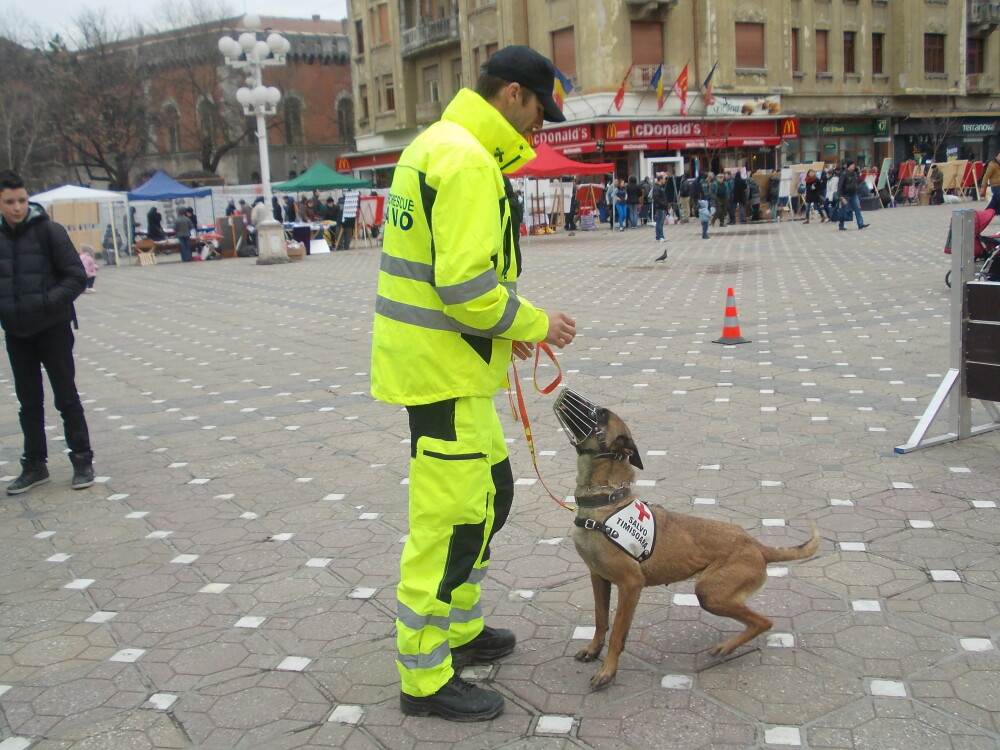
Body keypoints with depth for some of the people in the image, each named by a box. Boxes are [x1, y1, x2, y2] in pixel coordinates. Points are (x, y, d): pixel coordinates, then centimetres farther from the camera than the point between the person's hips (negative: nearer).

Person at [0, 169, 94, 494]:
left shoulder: (49, 231, -8)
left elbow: (77, 278, -8)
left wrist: (48, 302, -20)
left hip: (52, 329, -4)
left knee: (66, 397, 4)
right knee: (29, 402, 12)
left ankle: (82, 461, 14)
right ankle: (35, 465, 23)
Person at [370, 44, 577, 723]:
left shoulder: (437, 144, 17)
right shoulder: (468, 160, -18)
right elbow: (465, 283, -26)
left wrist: (504, 328, 14)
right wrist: (533, 324, -10)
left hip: (439, 359, 11)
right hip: (444, 367, -11)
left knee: (490, 493, 21)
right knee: (451, 519, -2)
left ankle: (461, 630, 35)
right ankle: (425, 679, 12)